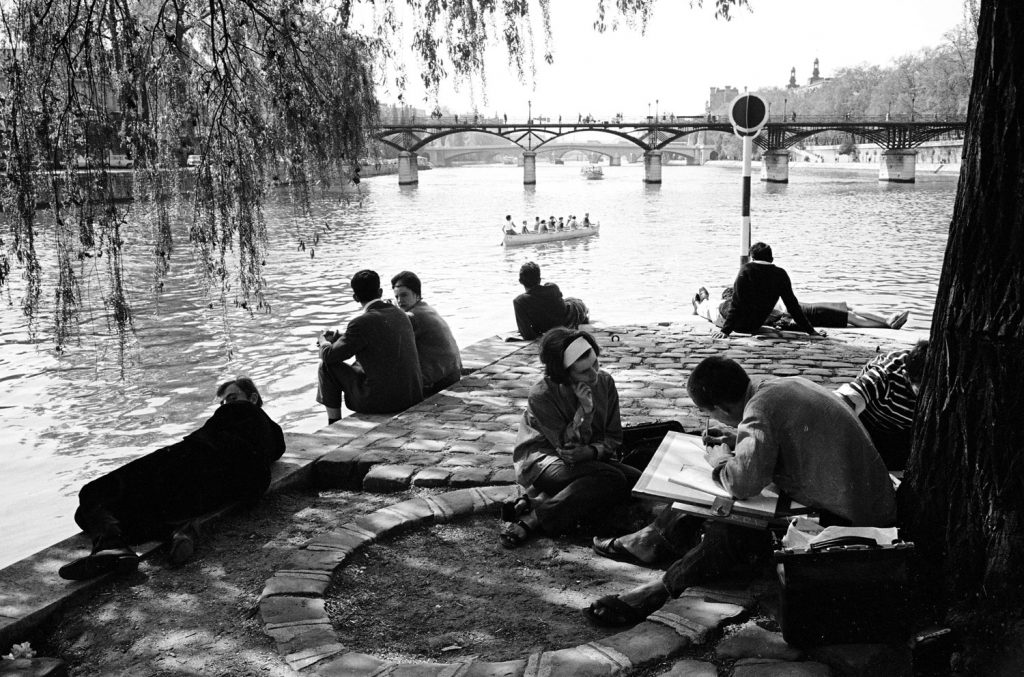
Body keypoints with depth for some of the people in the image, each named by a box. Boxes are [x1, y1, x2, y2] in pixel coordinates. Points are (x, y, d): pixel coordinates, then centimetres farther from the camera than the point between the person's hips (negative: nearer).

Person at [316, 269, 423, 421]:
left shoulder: (361, 324, -16)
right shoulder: (400, 314, 7)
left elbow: (329, 356, -4)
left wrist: (324, 341, 19)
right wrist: (337, 338, 26)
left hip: (382, 400, -7)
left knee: (327, 367, 9)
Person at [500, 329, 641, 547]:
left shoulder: (604, 382, -5)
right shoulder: (541, 396, -19)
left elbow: (614, 437, 1)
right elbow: (567, 448, -18)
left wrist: (591, 451, -22)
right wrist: (585, 409, -30)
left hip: (589, 461, 7)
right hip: (541, 461, -7)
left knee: (637, 481, -20)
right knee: (612, 479, -30)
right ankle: (533, 518, -33)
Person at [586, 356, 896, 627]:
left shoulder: (760, 408, -24)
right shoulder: (789, 384, 3)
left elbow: (743, 482, -34)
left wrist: (720, 461, -12)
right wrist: (736, 442, 10)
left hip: (845, 522, -9)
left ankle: (662, 590, -7)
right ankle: (652, 540, 21)